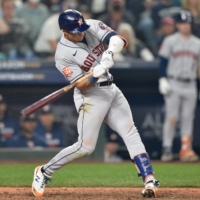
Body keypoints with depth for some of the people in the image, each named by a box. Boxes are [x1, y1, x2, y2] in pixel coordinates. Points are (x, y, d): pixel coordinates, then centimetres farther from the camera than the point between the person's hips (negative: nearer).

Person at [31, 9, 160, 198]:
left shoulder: (93, 27, -3)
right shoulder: (63, 55, -17)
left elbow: (120, 40, -13)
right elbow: (80, 85, -19)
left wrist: (110, 53, -33)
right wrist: (96, 73, -37)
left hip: (111, 89, 6)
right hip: (90, 96, -6)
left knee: (131, 133, -4)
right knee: (85, 147, -7)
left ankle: (149, 180, -9)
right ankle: (44, 172, 10)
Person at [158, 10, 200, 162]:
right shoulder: (170, 41, 2)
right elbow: (163, 62, 0)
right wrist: (163, 80, -11)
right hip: (173, 84, -3)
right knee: (171, 117, -8)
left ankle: (186, 149, 2)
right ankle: (167, 149, -4)